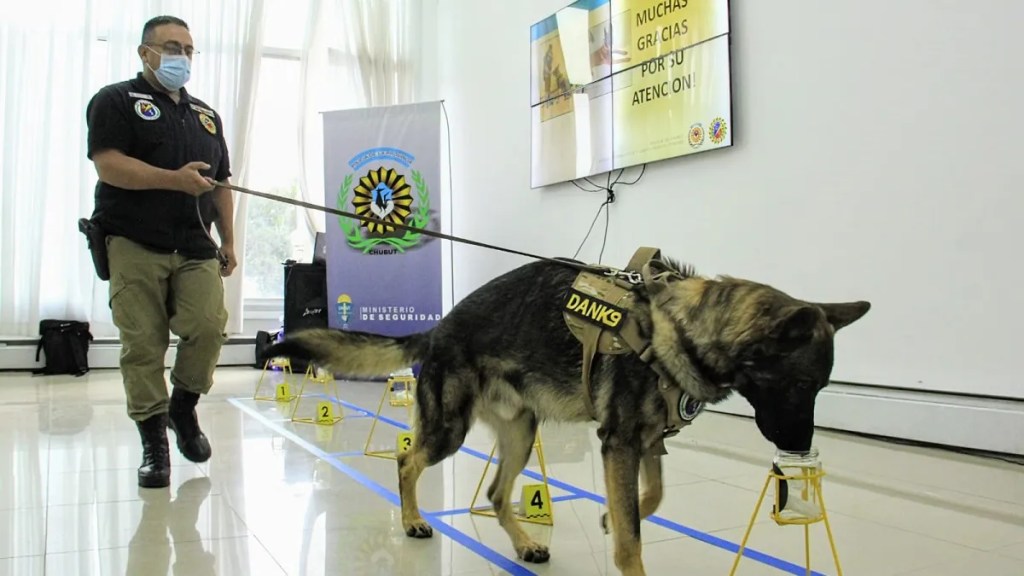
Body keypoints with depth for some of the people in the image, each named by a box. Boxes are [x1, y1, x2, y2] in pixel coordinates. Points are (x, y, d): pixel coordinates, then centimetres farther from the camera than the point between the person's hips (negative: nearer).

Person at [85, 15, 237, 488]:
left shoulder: (206, 115, 23)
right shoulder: (117, 100, 5)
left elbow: (220, 184, 22)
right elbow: (109, 164, -10)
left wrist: (228, 241, 15)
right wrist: (175, 179, -19)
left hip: (196, 248, 4)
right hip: (135, 245, -4)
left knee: (208, 326, -14)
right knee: (143, 346, -4)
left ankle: (184, 406, 12)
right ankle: (153, 439, 8)